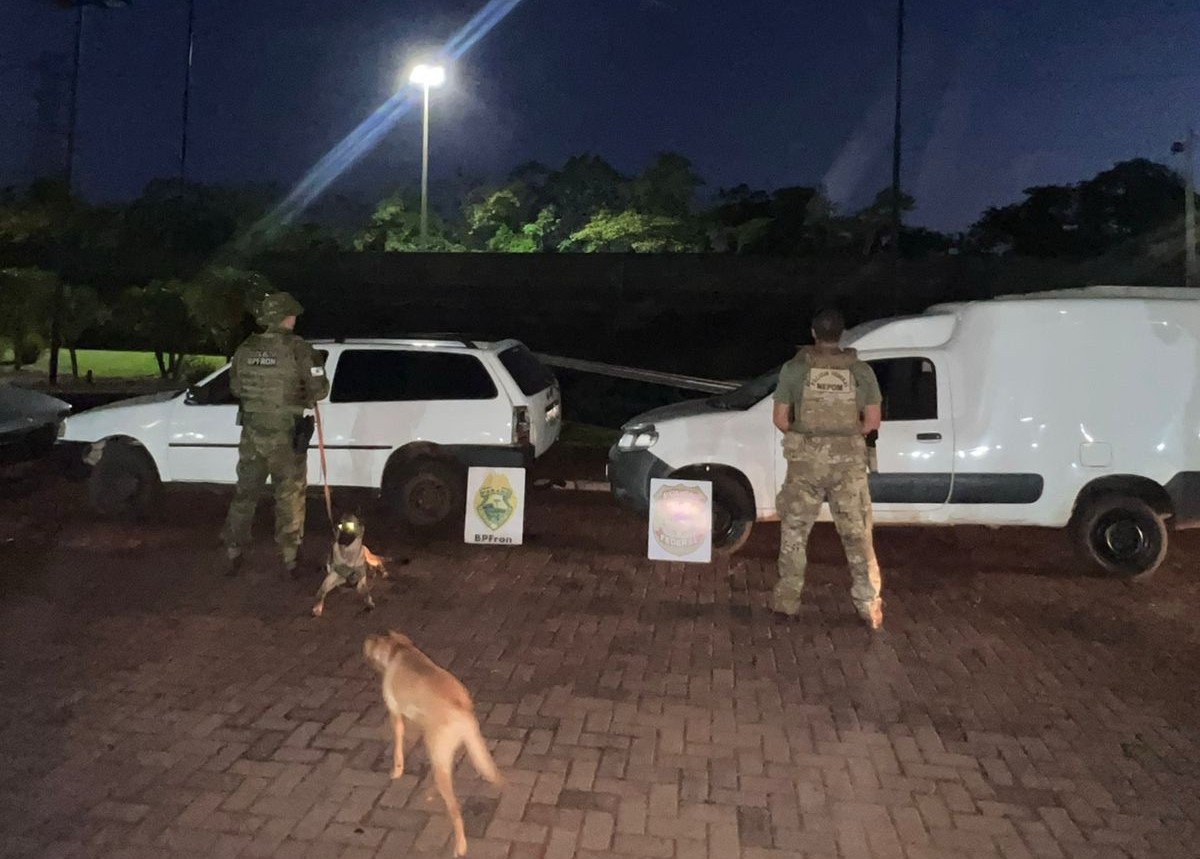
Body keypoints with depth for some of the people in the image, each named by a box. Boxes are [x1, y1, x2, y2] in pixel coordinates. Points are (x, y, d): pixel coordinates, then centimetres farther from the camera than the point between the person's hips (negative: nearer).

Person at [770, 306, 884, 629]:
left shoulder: (795, 368, -3)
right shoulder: (861, 370, 0)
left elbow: (780, 419, -2)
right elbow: (872, 421, 1)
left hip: (806, 459, -1)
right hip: (849, 461, 1)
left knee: (794, 530, 13)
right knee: (857, 534, 9)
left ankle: (787, 601, 18)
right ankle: (869, 606, 11)